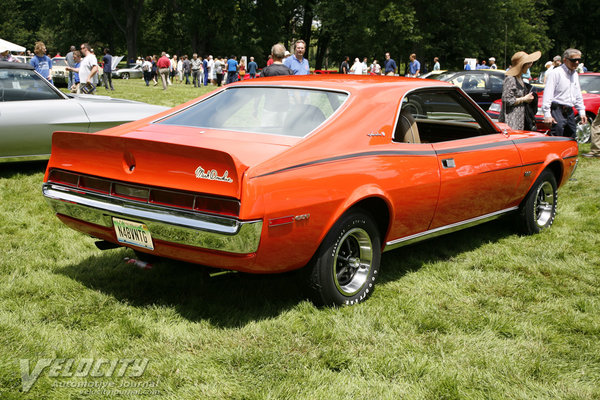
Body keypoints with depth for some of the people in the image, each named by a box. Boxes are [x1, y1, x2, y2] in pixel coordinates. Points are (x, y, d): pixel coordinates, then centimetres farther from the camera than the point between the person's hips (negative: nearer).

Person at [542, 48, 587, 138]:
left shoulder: (575, 74, 17)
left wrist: (582, 112, 20)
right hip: (557, 110, -8)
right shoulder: (556, 73, -8)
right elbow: (547, 95, -14)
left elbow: (578, 95, 26)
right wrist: (547, 115, -20)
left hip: (570, 112, 8)